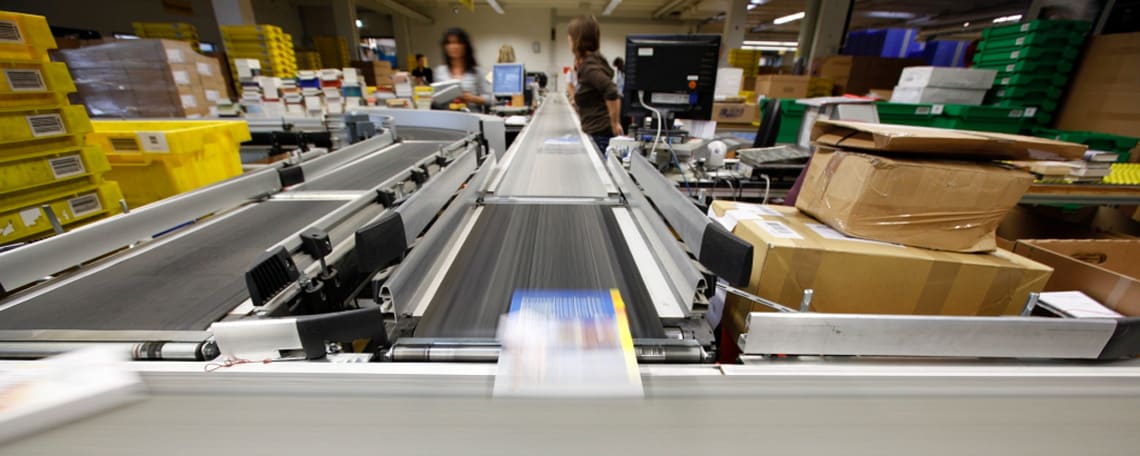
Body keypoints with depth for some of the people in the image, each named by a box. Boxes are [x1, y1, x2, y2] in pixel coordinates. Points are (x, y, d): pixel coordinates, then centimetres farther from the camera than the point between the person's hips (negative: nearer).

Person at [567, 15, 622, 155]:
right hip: (594, 132, 9)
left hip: (600, 135, -9)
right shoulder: (586, 63, 11)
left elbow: (612, 93, -29)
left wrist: (615, 124, -21)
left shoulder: (589, 66, -16)